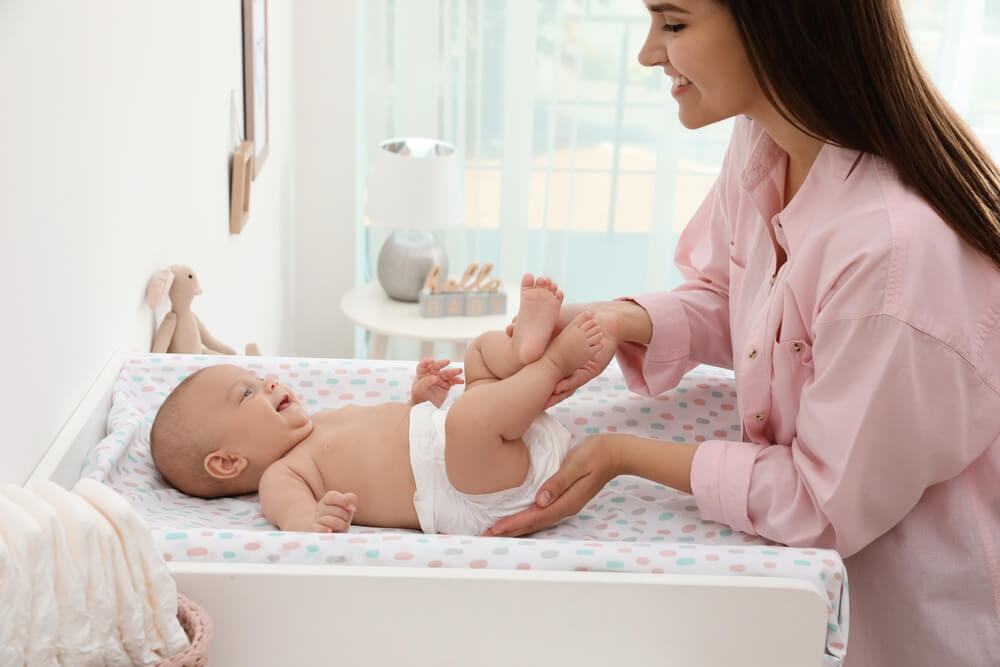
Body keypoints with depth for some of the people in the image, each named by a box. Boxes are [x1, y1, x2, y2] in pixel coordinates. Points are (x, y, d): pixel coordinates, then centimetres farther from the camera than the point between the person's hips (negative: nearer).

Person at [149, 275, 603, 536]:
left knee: (486, 348, 21)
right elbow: (297, 523, -28)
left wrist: (422, 400, 15)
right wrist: (319, 524, -51)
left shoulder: (321, 425, 25)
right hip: (480, 497, -10)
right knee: (473, 411, -40)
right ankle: (553, 360, -14)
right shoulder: (281, 477, -5)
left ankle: (527, 346, -13)